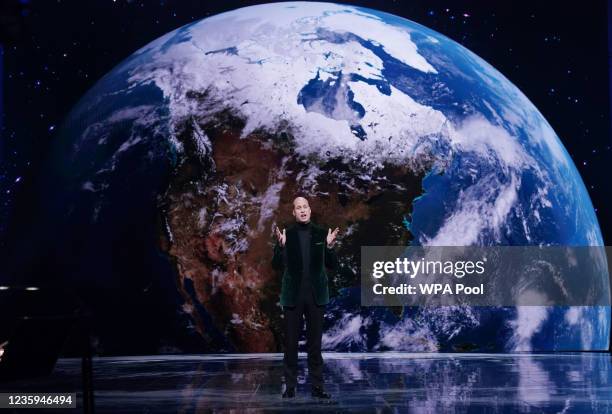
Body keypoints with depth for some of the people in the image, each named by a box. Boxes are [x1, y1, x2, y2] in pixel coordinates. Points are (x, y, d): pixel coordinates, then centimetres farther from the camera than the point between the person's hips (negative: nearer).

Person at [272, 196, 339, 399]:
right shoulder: (286, 235, -1)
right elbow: (278, 266, -5)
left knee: (315, 343, 7)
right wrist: (281, 245, -20)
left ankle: (317, 386, 12)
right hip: (293, 296, -1)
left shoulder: (321, 233, 3)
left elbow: (333, 265, 4)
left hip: (316, 296, 1)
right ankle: (290, 386, 11)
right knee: (291, 343, 4)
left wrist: (329, 246, -13)